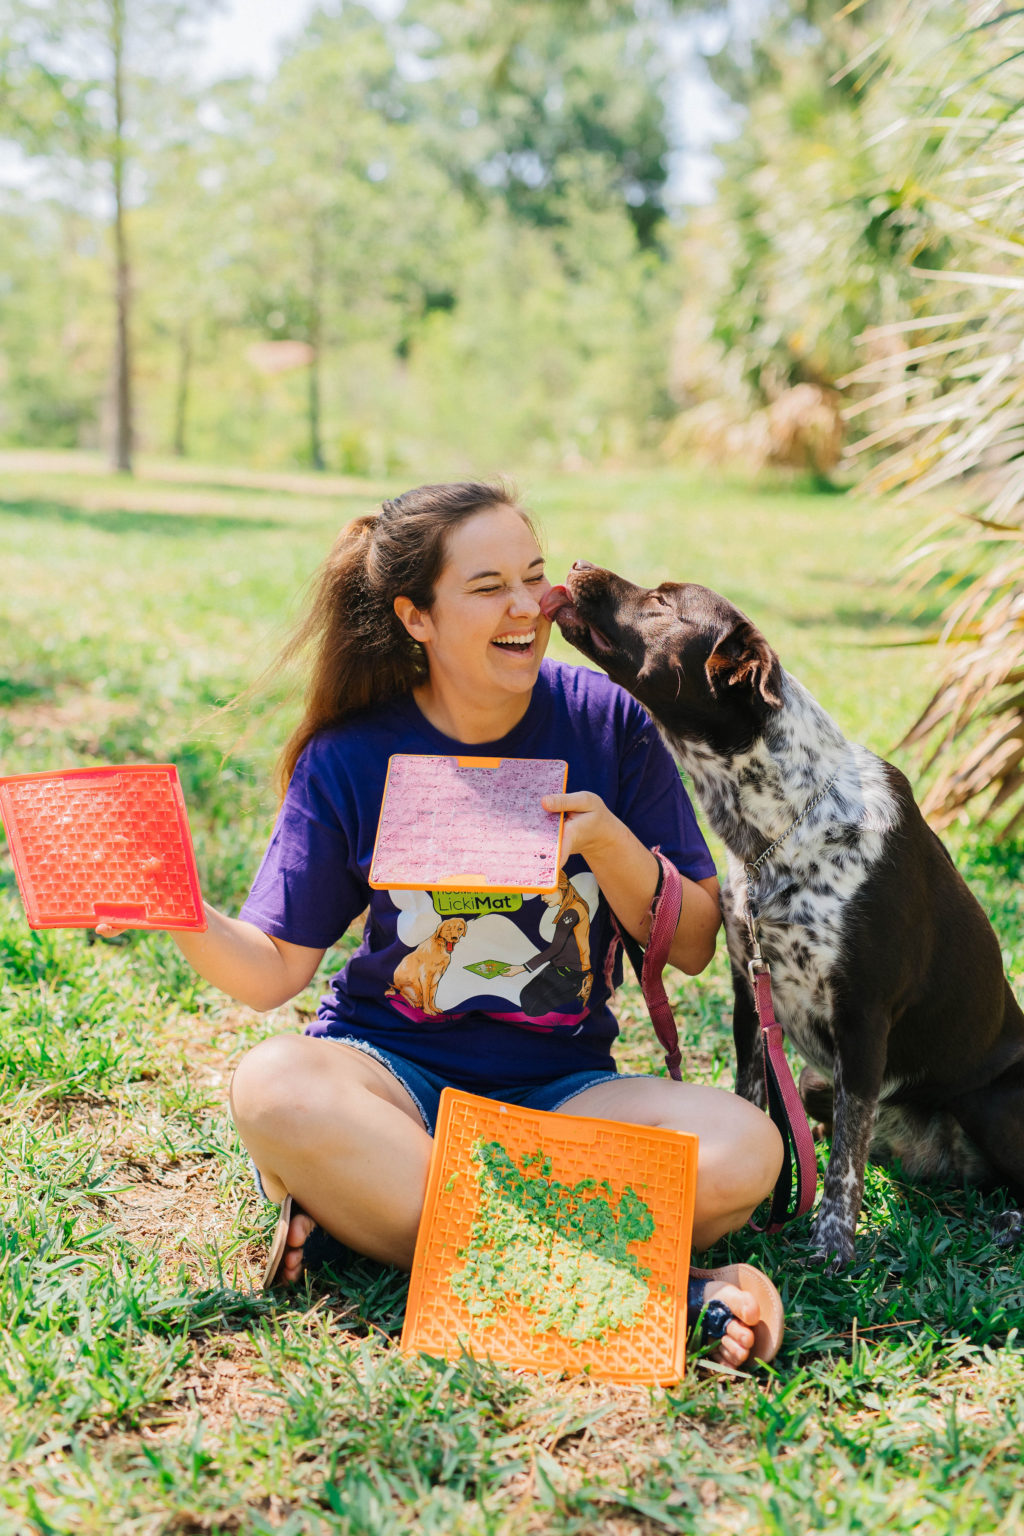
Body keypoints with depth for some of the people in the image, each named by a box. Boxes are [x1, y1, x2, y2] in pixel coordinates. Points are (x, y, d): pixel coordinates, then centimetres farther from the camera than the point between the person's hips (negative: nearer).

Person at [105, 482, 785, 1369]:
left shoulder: (604, 722, -2)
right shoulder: (350, 758, -3)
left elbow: (693, 947, 0)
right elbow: (274, 970, -3)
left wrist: (609, 845, -17)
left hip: (562, 1088, 1)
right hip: (393, 1074, -1)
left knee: (746, 1149, -27)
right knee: (275, 1087, -34)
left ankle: (353, 1207, -23)